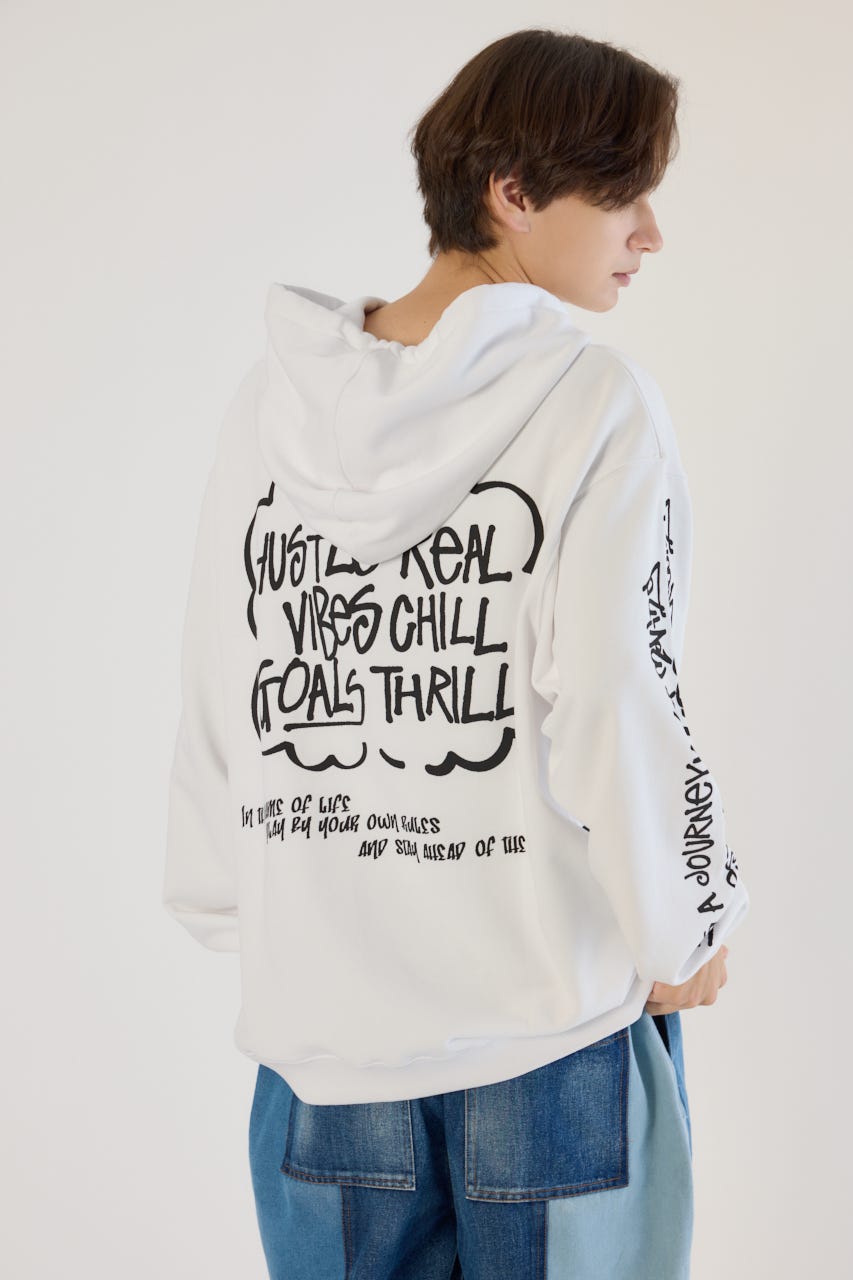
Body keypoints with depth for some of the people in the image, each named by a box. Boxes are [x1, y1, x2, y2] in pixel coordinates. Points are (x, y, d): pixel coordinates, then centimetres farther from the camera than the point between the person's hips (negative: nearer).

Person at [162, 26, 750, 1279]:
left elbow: (217, 702, 3)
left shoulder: (274, 400, 0)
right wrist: (685, 933, 0)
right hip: (554, 1033, -4)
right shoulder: (596, 404, -13)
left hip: (322, 1031, 4)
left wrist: (234, 914, 16)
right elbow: (616, 715, -16)